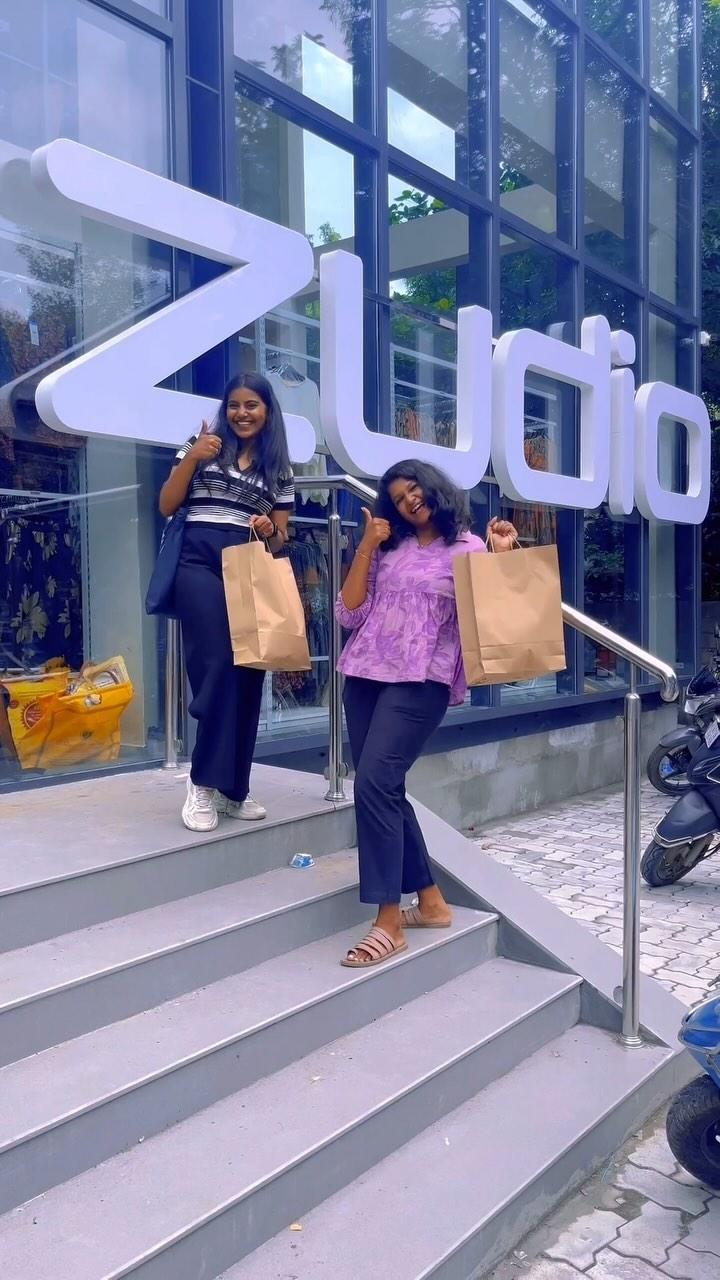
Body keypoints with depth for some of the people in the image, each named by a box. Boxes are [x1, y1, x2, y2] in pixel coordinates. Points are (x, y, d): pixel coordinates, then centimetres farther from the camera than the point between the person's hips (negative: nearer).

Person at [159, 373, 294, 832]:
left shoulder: (280, 470, 16)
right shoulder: (203, 447, 12)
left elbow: (281, 538, 15)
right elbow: (167, 507, 7)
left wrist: (269, 531, -8)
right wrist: (191, 458, -5)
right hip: (201, 565, -3)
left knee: (248, 676, 0)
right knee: (218, 668, -17)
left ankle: (232, 788, 11)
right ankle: (206, 784, -5)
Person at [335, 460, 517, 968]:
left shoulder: (468, 548, 4)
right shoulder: (387, 548, 16)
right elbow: (349, 613, 8)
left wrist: (500, 556, -13)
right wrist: (366, 548, 2)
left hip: (421, 681, -6)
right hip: (365, 676, 6)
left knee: (374, 784, -18)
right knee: (386, 790, 6)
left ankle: (389, 923, -11)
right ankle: (430, 901, 21)